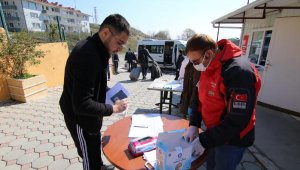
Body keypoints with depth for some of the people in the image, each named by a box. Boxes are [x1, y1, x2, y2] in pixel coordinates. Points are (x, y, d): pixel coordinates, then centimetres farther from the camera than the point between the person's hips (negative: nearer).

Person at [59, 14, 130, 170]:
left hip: (89, 115, 10)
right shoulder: (87, 55, -33)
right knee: (90, 157, 13)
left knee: (96, 145, 31)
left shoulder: (95, 49, 0)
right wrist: (113, 108, -23)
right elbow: (82, 104, -33)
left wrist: (108, 92, 0)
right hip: (80, 118, -10)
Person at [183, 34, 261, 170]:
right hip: (214, 132, 7)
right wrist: (193, 125, -7)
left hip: (232, 139, -6)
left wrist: (203, 141, -23)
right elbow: (199, 96, 3)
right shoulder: (207, 66, -4)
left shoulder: (239, 72, -29)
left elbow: (237, 121, -29)